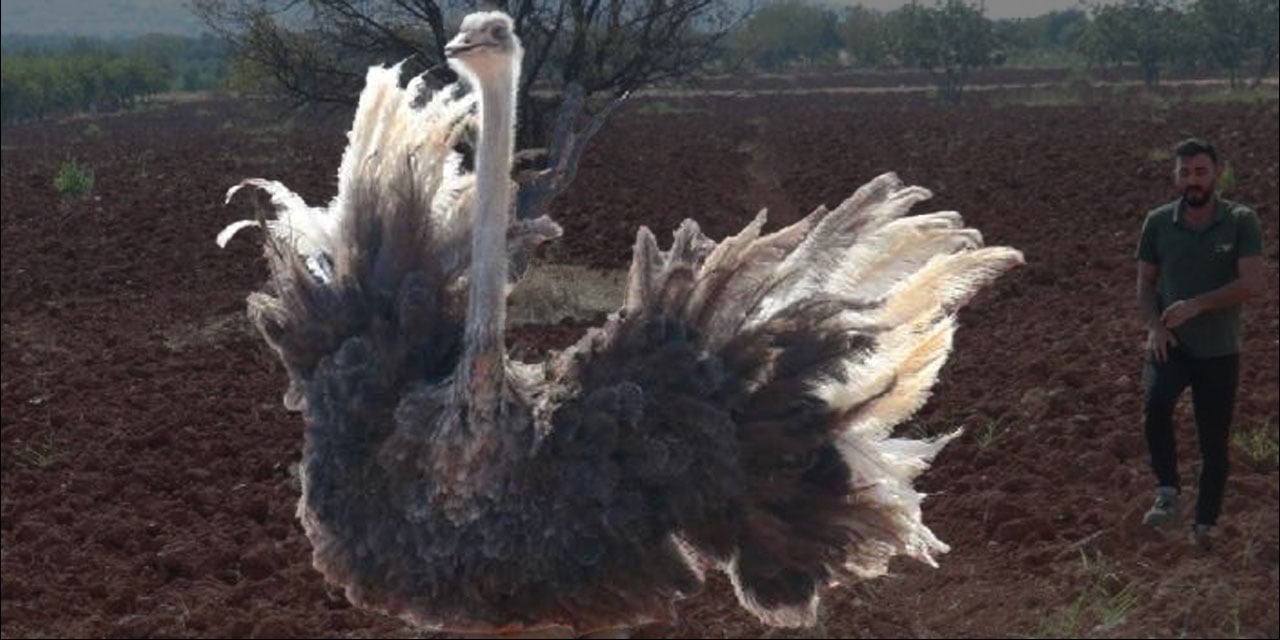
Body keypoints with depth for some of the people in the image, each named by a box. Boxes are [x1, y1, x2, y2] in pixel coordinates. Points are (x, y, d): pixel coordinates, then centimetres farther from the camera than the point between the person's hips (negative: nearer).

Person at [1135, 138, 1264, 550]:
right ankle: (1167, 495, -15)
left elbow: (1252, 284, -17)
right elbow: (1145, 283, 8)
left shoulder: (1241, 222, -8)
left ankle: (1205, 527, 24)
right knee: (1155, 404, -30)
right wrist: (1154, 325, -10)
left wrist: (1195, 305, -25)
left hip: (1219, 351, -1)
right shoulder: (1159, 222, 0)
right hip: (1170, 345, 1)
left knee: (1214, 444, 7)